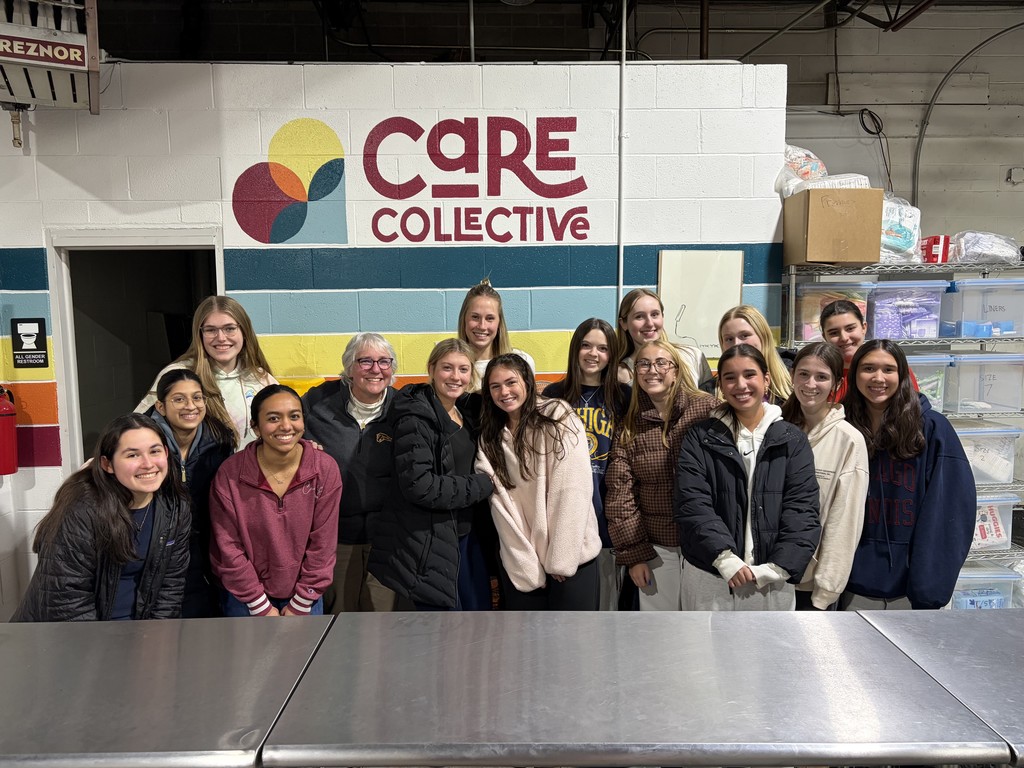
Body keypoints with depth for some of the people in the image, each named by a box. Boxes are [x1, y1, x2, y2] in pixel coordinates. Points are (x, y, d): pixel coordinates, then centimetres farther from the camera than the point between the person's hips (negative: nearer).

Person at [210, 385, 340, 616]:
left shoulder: (325, 469, -13)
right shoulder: (229, 475, -15)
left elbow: (322, 545, -9)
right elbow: (229, 549, -11)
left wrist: (300, 605, -7)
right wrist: (262, 608, -9)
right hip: (245, 599, -1)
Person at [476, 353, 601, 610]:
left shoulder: (560, 420, -6)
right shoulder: (490, 439, 5)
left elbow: (574, 490, -12)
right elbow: (501, 504, -2)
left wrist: (561, 559, -14)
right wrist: (529, 568, -9)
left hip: (572, 555, -3)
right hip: (521, 563, 3)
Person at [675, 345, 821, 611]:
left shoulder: (792, 440, 5)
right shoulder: (699, 438, 3)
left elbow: (802, 507, -2)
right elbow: (692, 504, -6)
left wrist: (778, 567, -14)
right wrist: (724, 557, -18)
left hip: (772, 581, 1)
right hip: (709, 579, 0)